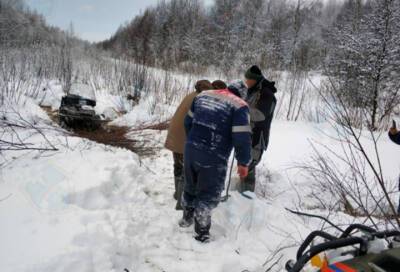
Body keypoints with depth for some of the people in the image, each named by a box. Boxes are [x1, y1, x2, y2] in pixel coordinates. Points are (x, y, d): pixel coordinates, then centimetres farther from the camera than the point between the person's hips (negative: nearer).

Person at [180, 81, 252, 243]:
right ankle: (201, 234, 20)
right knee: (209, 195, 10)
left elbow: (188, 121, 17)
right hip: (213, 158, -6)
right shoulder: (239, 106, -7)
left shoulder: (203, 95, 13)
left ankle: (187, 219, 46)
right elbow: (242, 138, -14)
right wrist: (243, 162, -2)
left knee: (191, 187, 25)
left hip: (190, 150, 6)